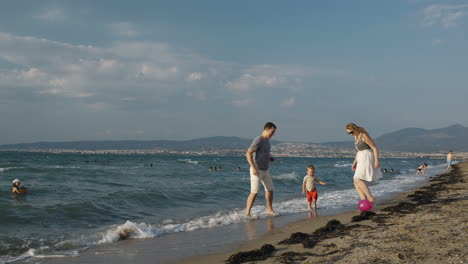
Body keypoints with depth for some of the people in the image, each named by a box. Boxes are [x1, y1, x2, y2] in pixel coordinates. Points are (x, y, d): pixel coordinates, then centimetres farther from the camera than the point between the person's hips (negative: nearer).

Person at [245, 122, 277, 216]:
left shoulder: (267, 140, 11)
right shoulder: (258, 140, -18)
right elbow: (248, 154, -23)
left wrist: (269, 158, 7)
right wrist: (254, 168, -28)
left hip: (266, 170, 9)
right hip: (257, 170, -9)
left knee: (270, 190, 13)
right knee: (254, 192, -10)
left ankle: (269, 210, 27)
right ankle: (247, 213, -5)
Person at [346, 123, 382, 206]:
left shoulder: (364, 136, -15)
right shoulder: (356, 136, 14)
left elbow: (375, 148, -17)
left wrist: (376, 160, -26)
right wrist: (355, 162, 20)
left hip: (367, 159, -10)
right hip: (362, 160, 10)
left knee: (357, 180, -18)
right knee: (356, 183, 0)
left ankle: (371, 198, -16)